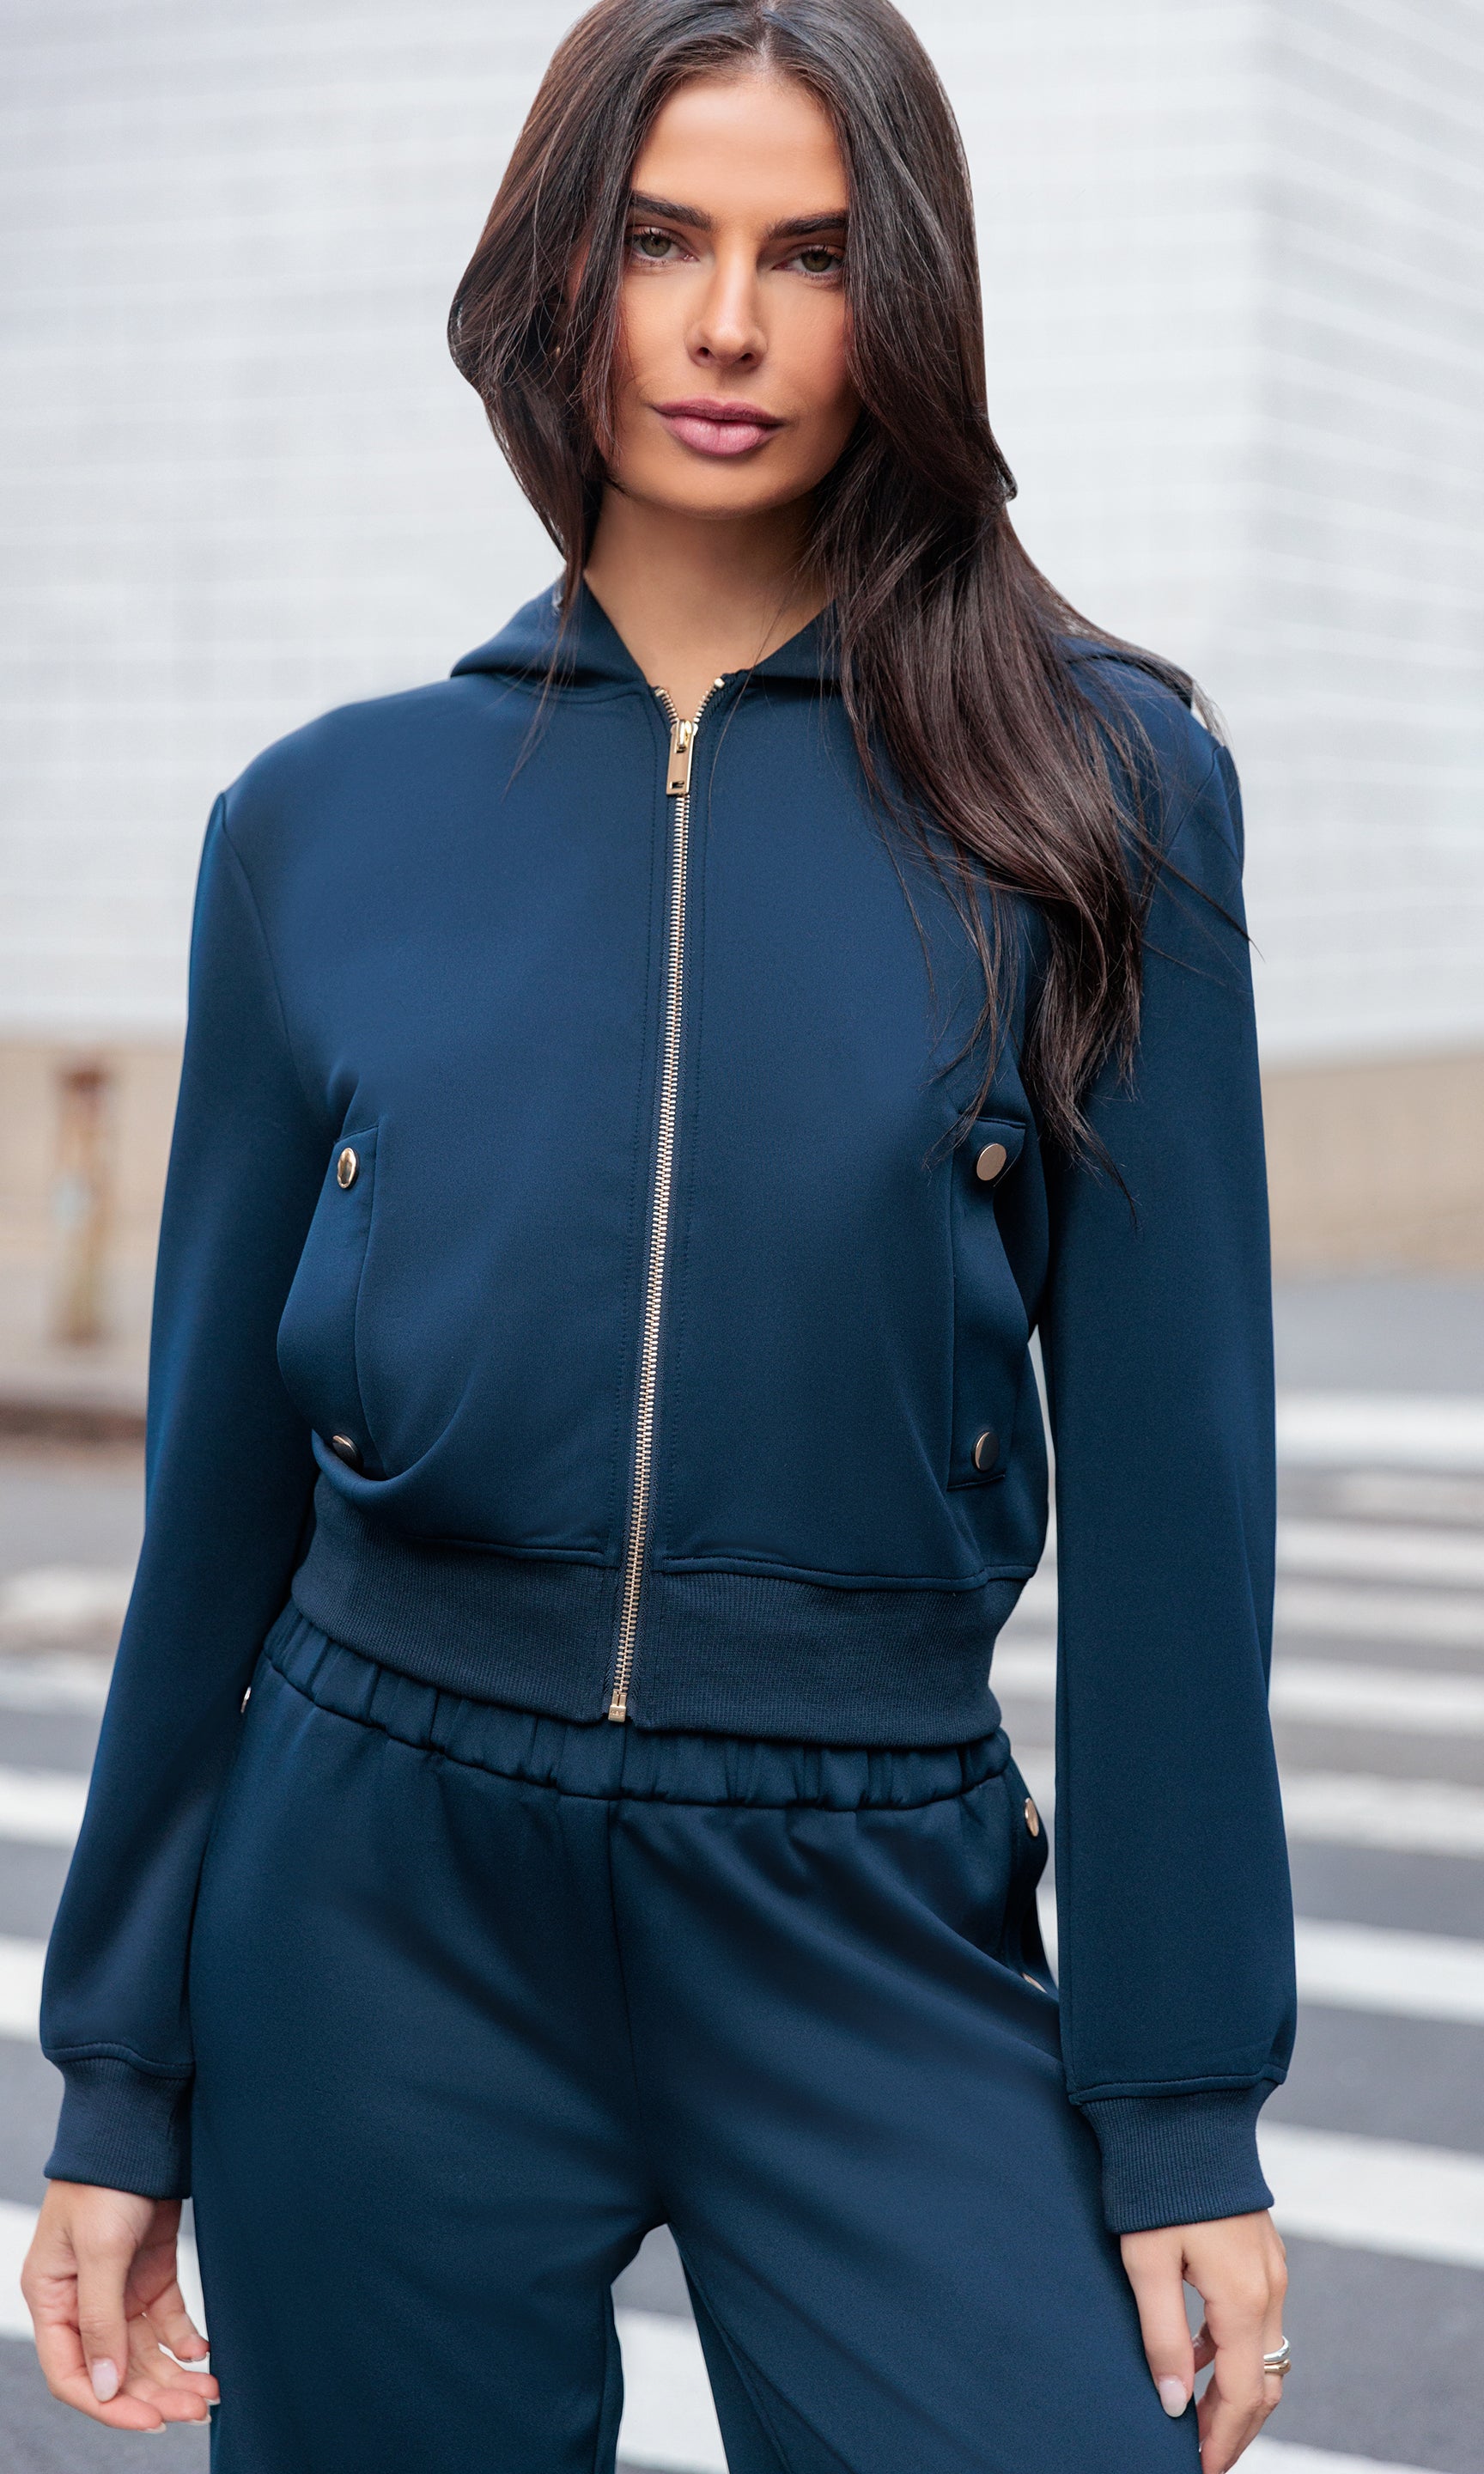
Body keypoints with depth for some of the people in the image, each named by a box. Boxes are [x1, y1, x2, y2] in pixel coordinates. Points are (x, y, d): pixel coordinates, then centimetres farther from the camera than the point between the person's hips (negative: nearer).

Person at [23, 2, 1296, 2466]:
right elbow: (220, 1467, 7)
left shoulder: (1094, 789, -2)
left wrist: (1190, 2104, -5)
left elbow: (1170, 1463, -3)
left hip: (874, 1909, -1)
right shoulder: (328, 822, 2)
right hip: (381, 1890, 1)